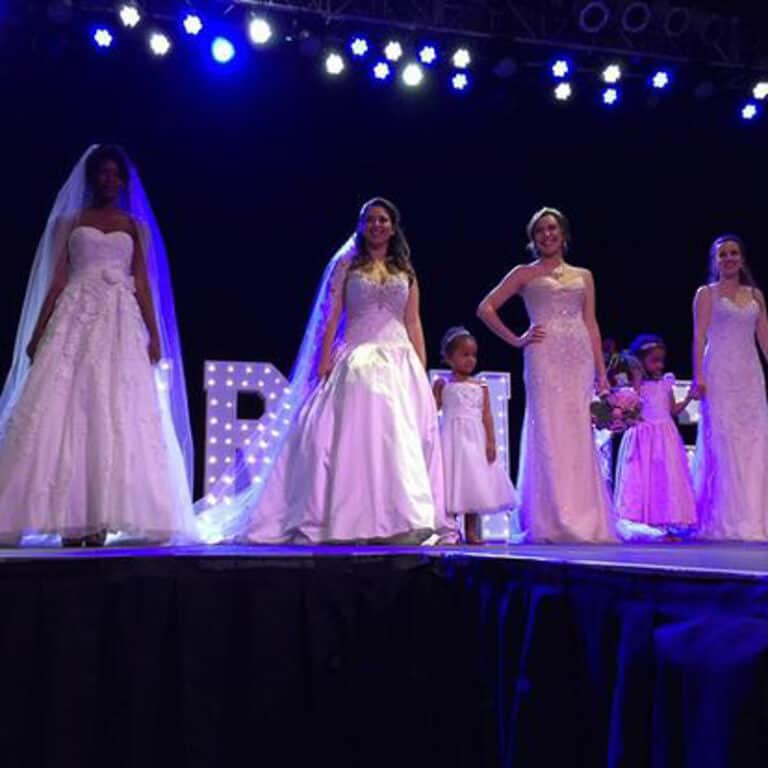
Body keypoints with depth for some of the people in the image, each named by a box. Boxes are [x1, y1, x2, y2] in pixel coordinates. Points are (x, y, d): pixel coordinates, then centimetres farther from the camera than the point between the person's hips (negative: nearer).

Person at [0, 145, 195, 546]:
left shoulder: (135, 226, 15)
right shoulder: (70, 222, 13)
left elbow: (143, 284, 10)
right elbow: (58, 280, 8)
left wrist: (155, 335, 1)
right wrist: (38, 332, -1)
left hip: (120, 323, 0)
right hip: (76, 320, 0)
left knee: (116, 415, -8)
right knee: (65, 409, -9)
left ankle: (98, 518, -6)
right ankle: (69, 517, -7)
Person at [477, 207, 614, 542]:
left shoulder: (583, 276, 19)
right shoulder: (525, 274, 11)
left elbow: (591, 325, 15)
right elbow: (486, 308, 6)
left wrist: (602, 374, 8)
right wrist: (516, 340, -1)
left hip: (579, 357, 3)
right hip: (544, 355, -3)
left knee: (580, 436, -1)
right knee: (548, 432, -8)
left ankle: (584, 521, 4)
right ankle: (553, 522, -6)